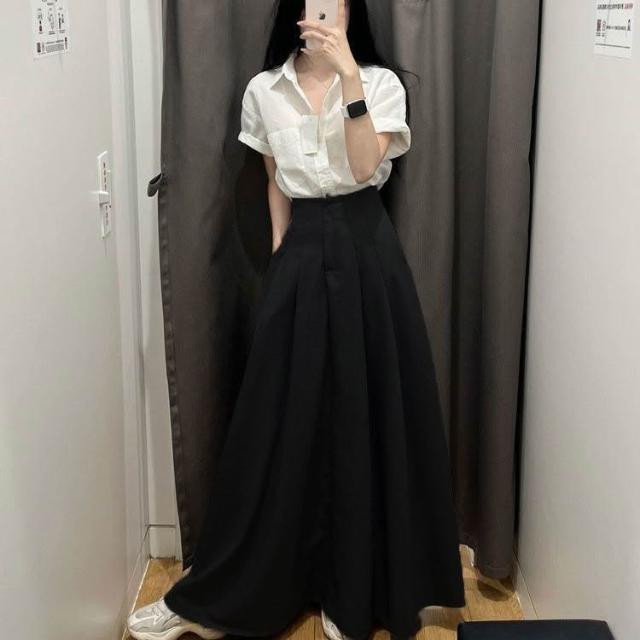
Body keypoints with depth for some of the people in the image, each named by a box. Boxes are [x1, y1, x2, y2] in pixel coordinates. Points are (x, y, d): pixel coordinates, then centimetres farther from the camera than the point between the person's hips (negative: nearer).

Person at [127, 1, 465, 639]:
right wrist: (281, 255, 10)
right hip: (300, 256, 2)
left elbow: (365, 167, -14)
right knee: (282, 419, 4)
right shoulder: (263, 91, 7)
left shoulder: (381, 82, 0)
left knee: (364, 417, 2)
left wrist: (348, 76, -20)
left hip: (366, 252, -1)